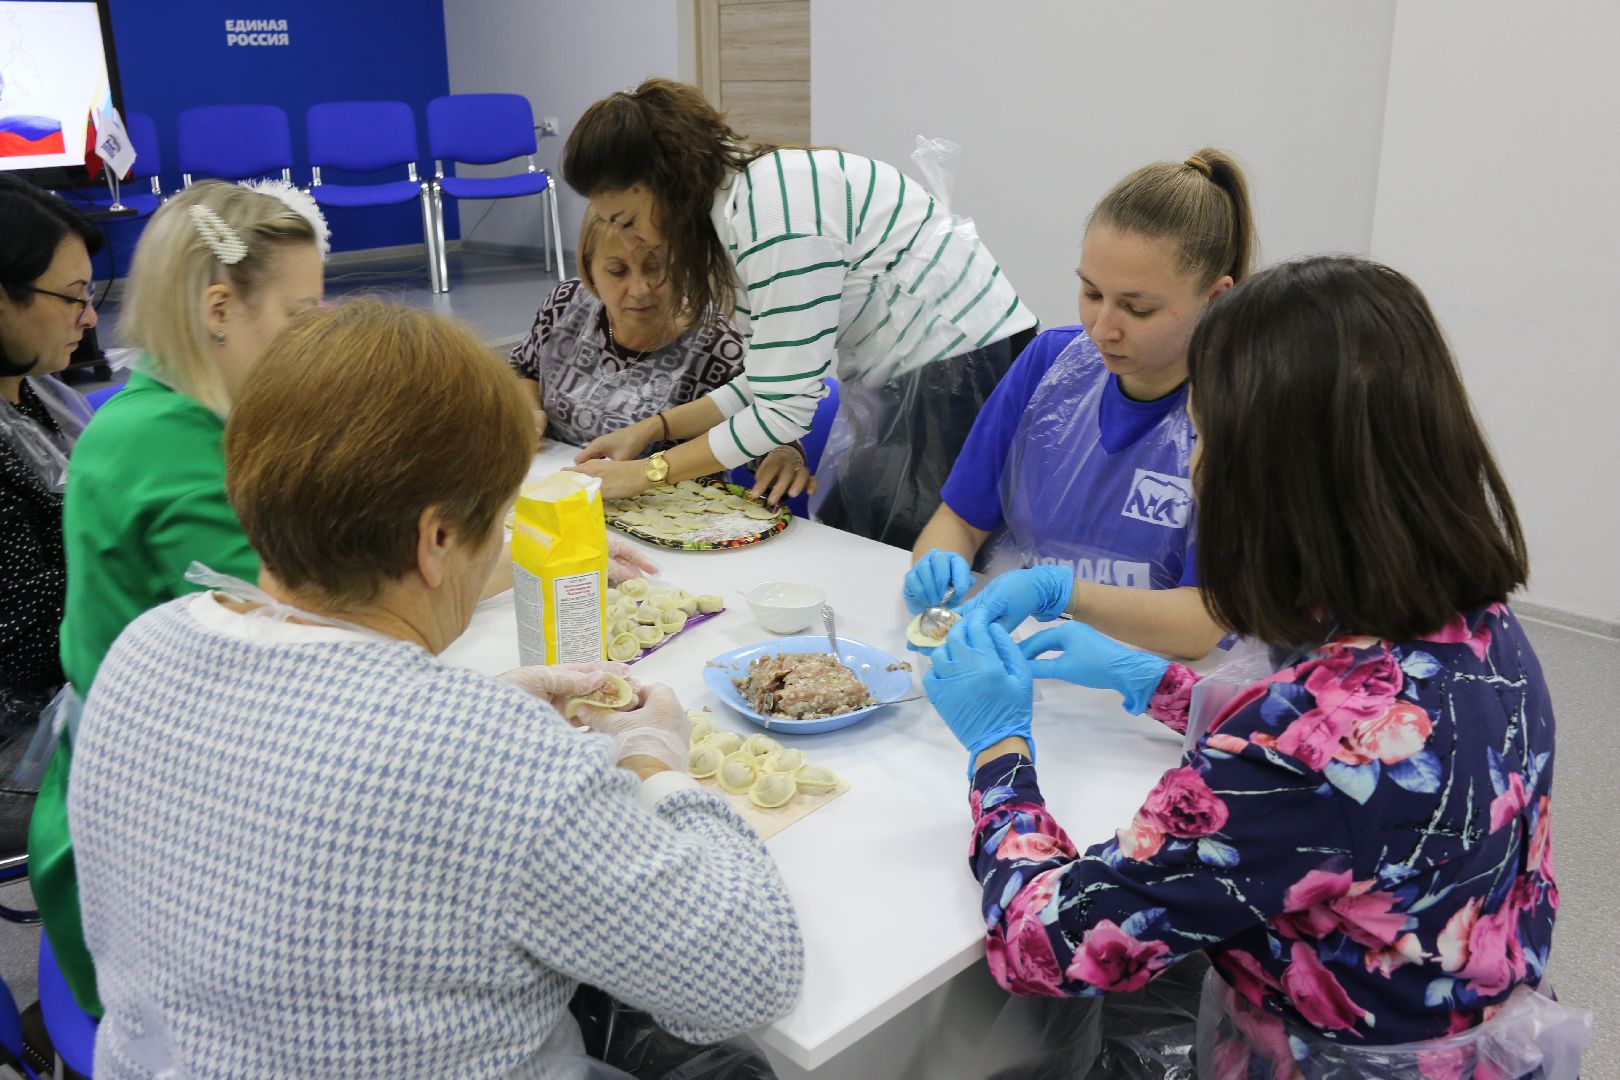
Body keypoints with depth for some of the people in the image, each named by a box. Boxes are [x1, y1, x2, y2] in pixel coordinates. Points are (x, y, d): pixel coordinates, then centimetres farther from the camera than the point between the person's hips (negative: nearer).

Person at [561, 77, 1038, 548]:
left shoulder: (772, 209, -24)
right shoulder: (733, 203, 5)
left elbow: (785, 410, -22)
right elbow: (774, 379, 7)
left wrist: (647, 472, -14)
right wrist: (651, 429, 4)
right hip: (908, 375, 9)